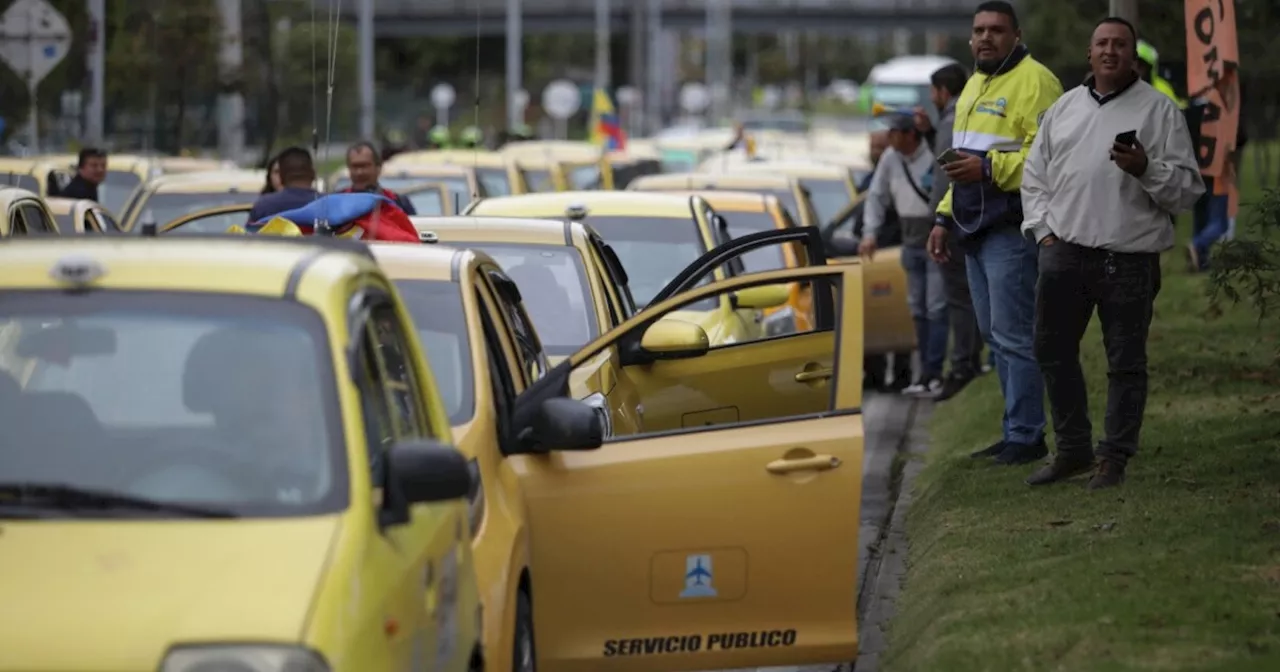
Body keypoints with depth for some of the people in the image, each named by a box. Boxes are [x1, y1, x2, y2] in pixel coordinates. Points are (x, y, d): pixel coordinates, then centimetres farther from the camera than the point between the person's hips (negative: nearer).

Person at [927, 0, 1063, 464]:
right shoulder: (975, 87, 21)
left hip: (1012, 230, -10)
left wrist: (989, 168, -25)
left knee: (1013, 336, -9)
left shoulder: (1034, 82, -11)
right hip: (975, 232, 10)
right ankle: (1017, 431, 18)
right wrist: (945, 218, 26)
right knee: (995, 335, 12)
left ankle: (1025, 436, -4)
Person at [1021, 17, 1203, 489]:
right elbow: (1034, 176, 19)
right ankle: (1073, 450, 22)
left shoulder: (1159, 110, 1)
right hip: (1064, 254, 4)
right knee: (1053, 352, 9)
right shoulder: (1064, 109, 13)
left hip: (1129, 260, -4)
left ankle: (1115, 459, 10)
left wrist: (1146, 169, -20)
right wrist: (1043, 231, 6)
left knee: (1126, 362, 1)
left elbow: (1188, 188, -3)